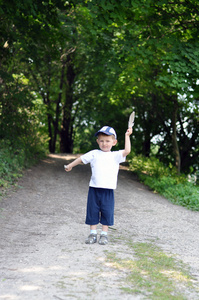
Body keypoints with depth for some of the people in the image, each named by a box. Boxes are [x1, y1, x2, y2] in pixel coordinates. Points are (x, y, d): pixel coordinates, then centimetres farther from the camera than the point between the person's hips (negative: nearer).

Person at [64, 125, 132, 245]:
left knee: (107, 212, 2)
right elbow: (82, 159, 18)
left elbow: (127, 151, -11)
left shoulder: (115, 155, 3)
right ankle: (93, 233, 16)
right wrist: (70, 165, 25)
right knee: (93, 211, 6)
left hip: (108, 190, -2)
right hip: (94, 188, 2)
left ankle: (104, 234, 13)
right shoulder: (94, 154, 8)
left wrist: (127, 136, -11)